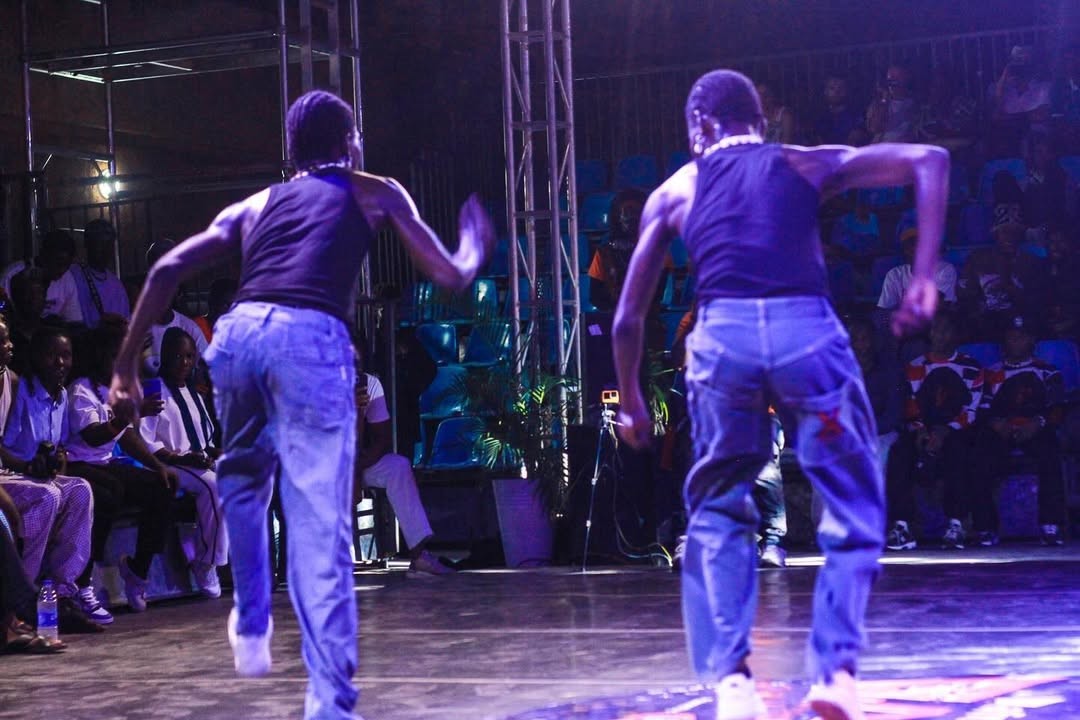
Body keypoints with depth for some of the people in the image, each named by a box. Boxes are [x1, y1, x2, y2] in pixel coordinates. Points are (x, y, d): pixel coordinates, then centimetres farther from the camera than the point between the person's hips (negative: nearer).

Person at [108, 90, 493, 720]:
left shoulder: (254, 206, 30)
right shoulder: (374, 193, 25)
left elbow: (168, 270, 18)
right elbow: (449, 274, 24)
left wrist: (127, 365, 19)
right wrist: (475, 244, 47)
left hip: (239, 332, 3)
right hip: (313, 340, -3)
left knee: (243, 477, 33)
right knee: (320, 531, -2)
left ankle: (251, 626, 25)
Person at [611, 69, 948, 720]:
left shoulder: (674, 192, 22)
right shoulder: (808, 165, 22)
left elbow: (628, 318, 21)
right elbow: (928, 161, 11)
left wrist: (631, 402, 35)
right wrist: (924, 279, 6)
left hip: (723, 337, 1)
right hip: (808, 331, -1)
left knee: (718, 514, 19)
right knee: (854, 513, 14)